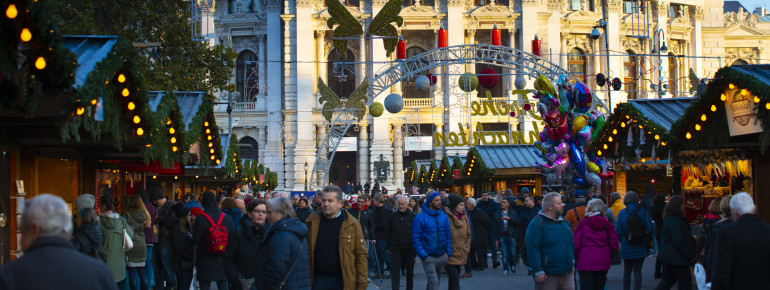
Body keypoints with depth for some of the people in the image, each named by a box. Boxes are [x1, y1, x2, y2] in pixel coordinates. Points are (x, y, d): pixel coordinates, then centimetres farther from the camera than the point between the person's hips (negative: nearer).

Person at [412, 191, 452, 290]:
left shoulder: (443, 216, 7)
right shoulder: (420, 218, -9)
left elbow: (448, 235, 12)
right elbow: (416, 238, -9)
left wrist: (448, 251, 2)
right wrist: (423, 255, -17)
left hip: (442, 256, 5)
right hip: (428, 257, -5)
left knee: (437, 281, 16)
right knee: (433, 282, -14)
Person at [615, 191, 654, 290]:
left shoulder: (622, 213, -6)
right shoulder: (643, 212, -5)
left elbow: (618, 231, -6)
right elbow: (649, 228, -9)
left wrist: (621, 241, 12)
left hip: (626, 247, 0)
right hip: (640, 247, 0)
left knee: (627, 271, 16)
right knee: (637, 271, 2)